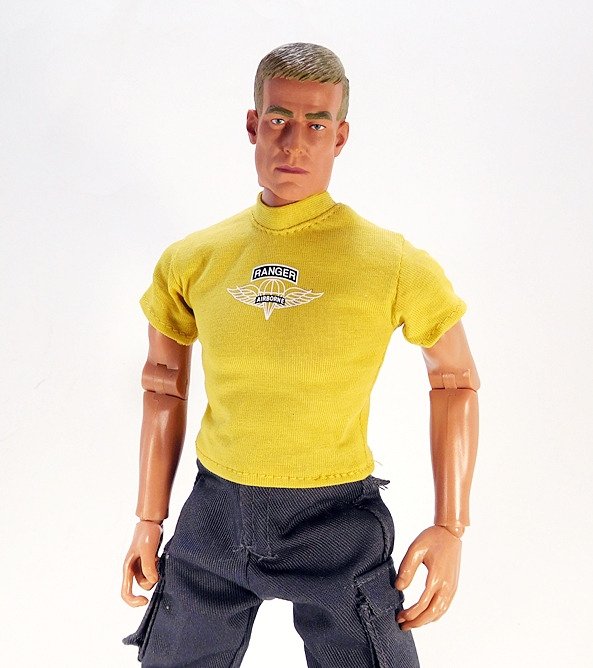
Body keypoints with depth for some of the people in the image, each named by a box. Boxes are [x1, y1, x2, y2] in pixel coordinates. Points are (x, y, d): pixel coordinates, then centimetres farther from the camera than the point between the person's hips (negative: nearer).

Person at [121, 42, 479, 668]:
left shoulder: (395, 265, -11)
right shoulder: (190, 262, -1)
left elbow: (454, 380, 1)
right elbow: (164, 388, 10)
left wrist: (450, 528, -3)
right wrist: (148, 521, 10)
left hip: (338, 527, -3)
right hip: (214, 515, 3)